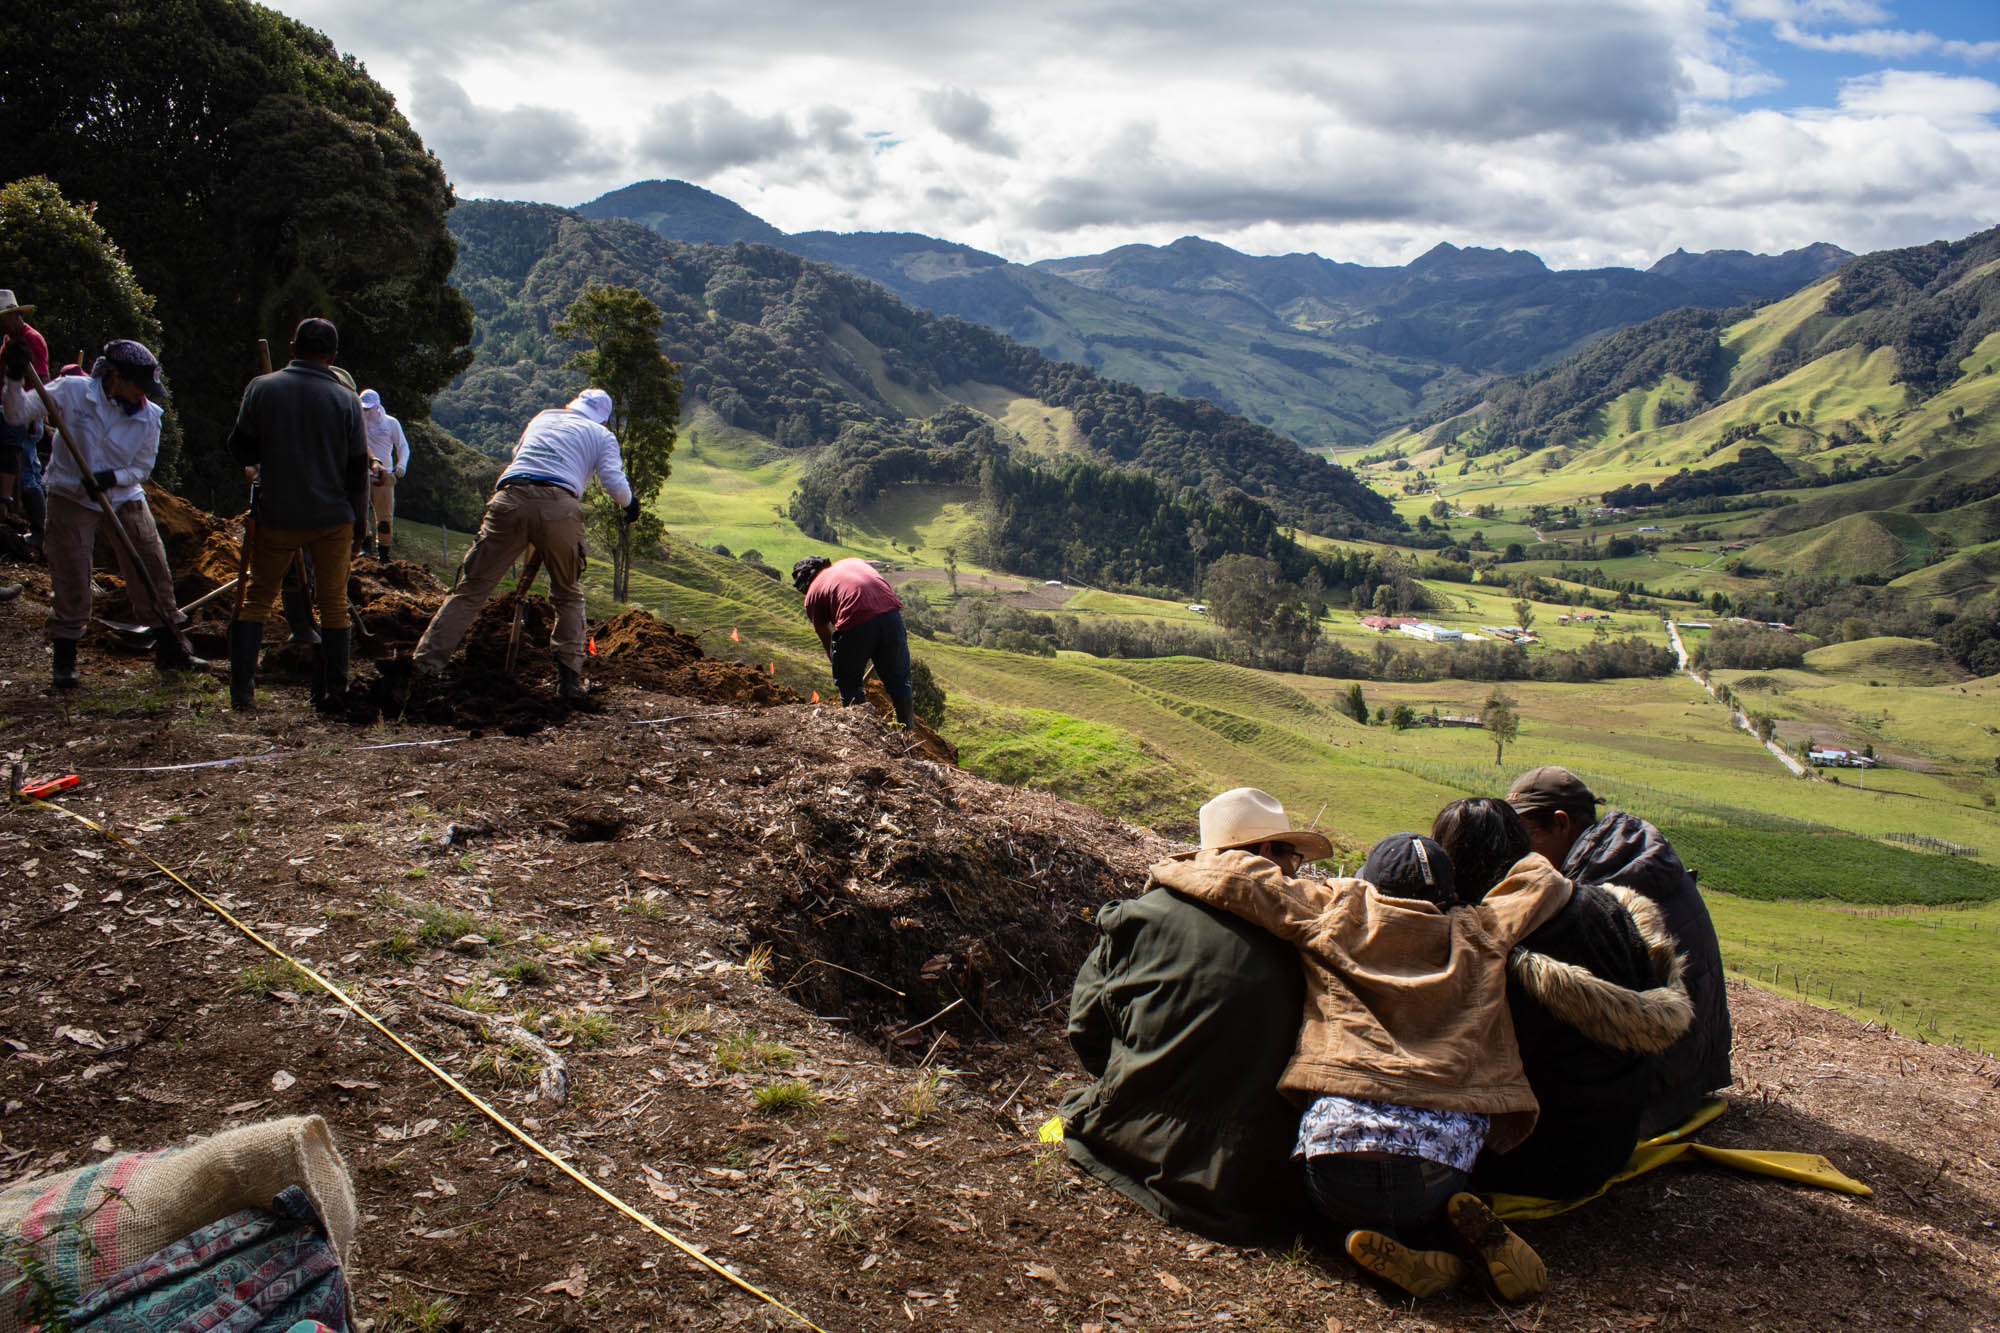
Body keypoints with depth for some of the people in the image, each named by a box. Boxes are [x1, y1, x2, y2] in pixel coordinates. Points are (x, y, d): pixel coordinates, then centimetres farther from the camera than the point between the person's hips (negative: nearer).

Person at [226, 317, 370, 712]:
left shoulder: (262, 388, -5)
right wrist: (359, 523, 9)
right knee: (333, 605, 10)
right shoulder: (346, 400, -5)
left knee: (258, 598, 11)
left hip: (276, 517, 0)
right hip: (333, 518, 0)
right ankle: (332, 691, 12)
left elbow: (241, 450, -1)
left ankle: (241, 691, 4)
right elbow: (358, 469, -1)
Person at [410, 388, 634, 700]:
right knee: (568, 595, 18)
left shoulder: (542, 418, 32)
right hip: (560, 506, -2)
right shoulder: (602, 435, 22)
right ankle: (570, 677, 9)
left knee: (471, 588, 5)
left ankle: (426, 665, -3)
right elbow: (615, 483, 8)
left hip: (510, 500, 2)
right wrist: (630, 502, 28)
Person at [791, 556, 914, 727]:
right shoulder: (855, 562, 32)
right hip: (890, 613, 4)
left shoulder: (812, 593, 20)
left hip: (855, 622, -4)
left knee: (849, 686, 17)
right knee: (899, 681, 18)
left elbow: (827, 641, 24)